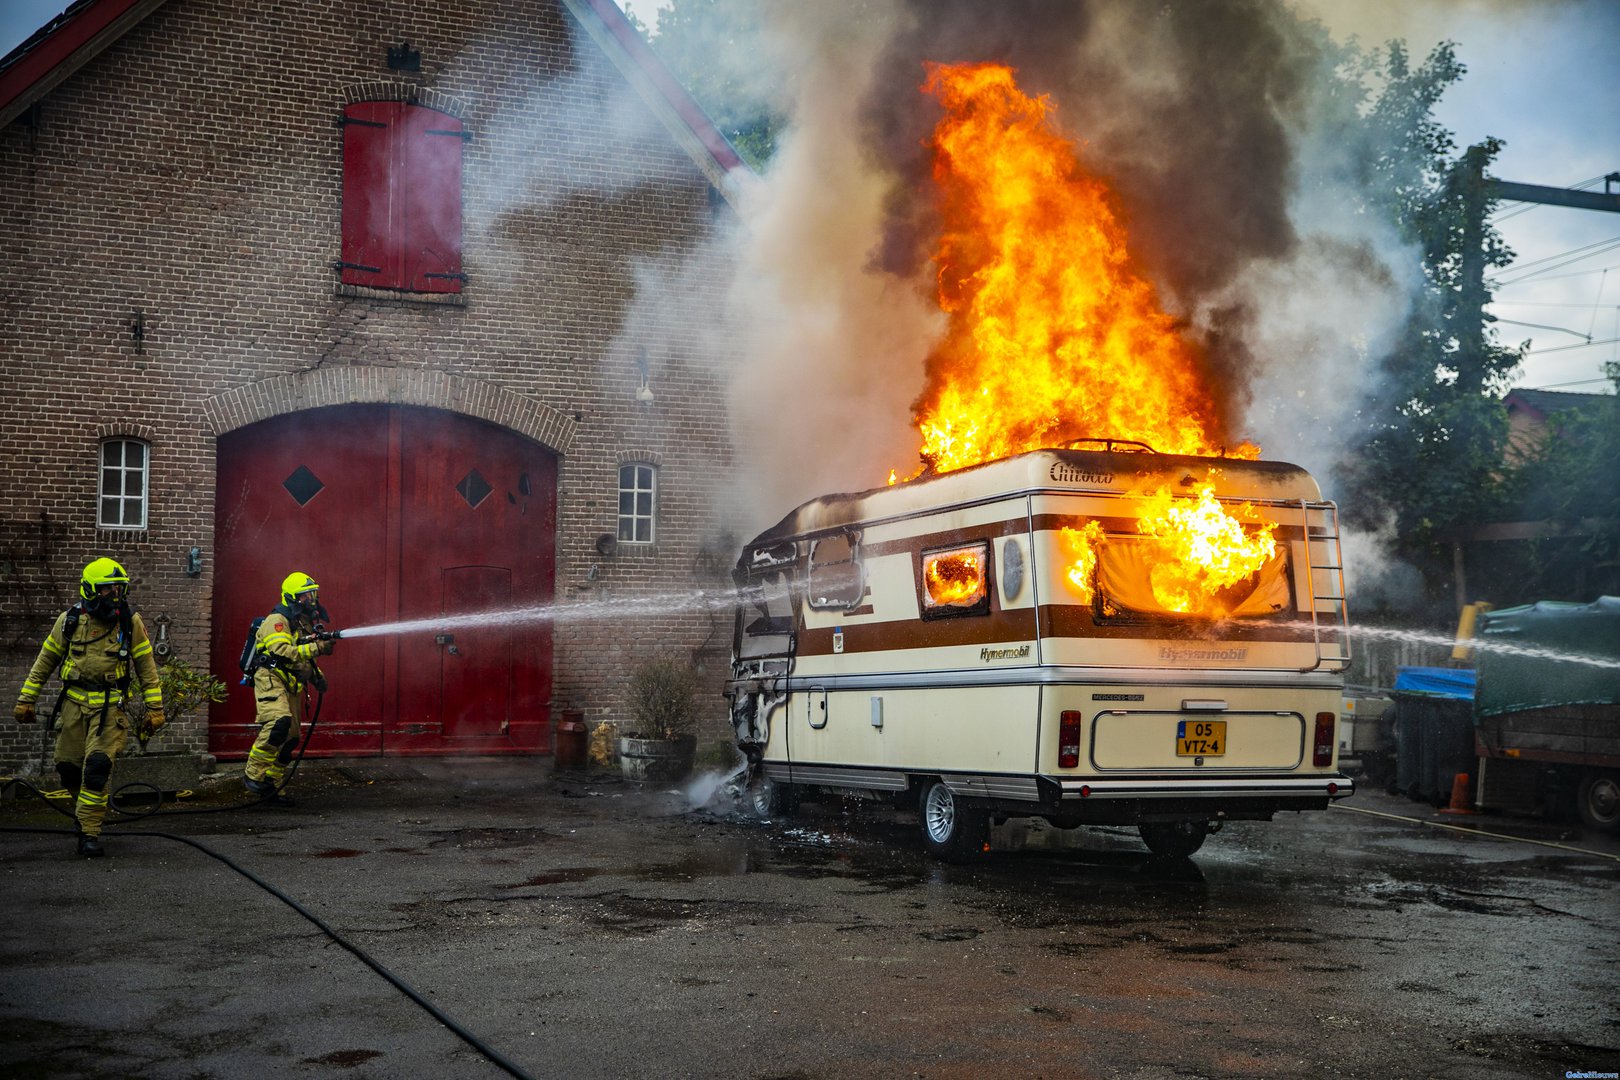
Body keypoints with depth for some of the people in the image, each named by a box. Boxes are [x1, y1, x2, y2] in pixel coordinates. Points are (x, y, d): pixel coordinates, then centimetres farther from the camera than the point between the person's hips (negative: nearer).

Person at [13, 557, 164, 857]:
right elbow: (45, 660, 9)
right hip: (74, 702, 2)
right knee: (68, 765, 6)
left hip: (110, 706, -2)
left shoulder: (131, 623, -4)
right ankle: (84, 808, 35)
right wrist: (26, 699, 9)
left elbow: (146, 667, 3)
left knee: (98, 765, -15)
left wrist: (154, 709, 1)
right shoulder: (70, 620, 0)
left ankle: (90, 833, -8)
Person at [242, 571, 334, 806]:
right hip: (271, 680, -10)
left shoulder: (304, 624, 21)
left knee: (291, 738, 7)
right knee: (279, 721, -32)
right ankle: (254, 775, -24)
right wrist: (316, 648, -25)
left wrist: (316, 675, 17)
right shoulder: (277, 621, -8)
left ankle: (271, 789, 16)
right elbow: (284, 652, -23)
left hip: (291, 687, 10)